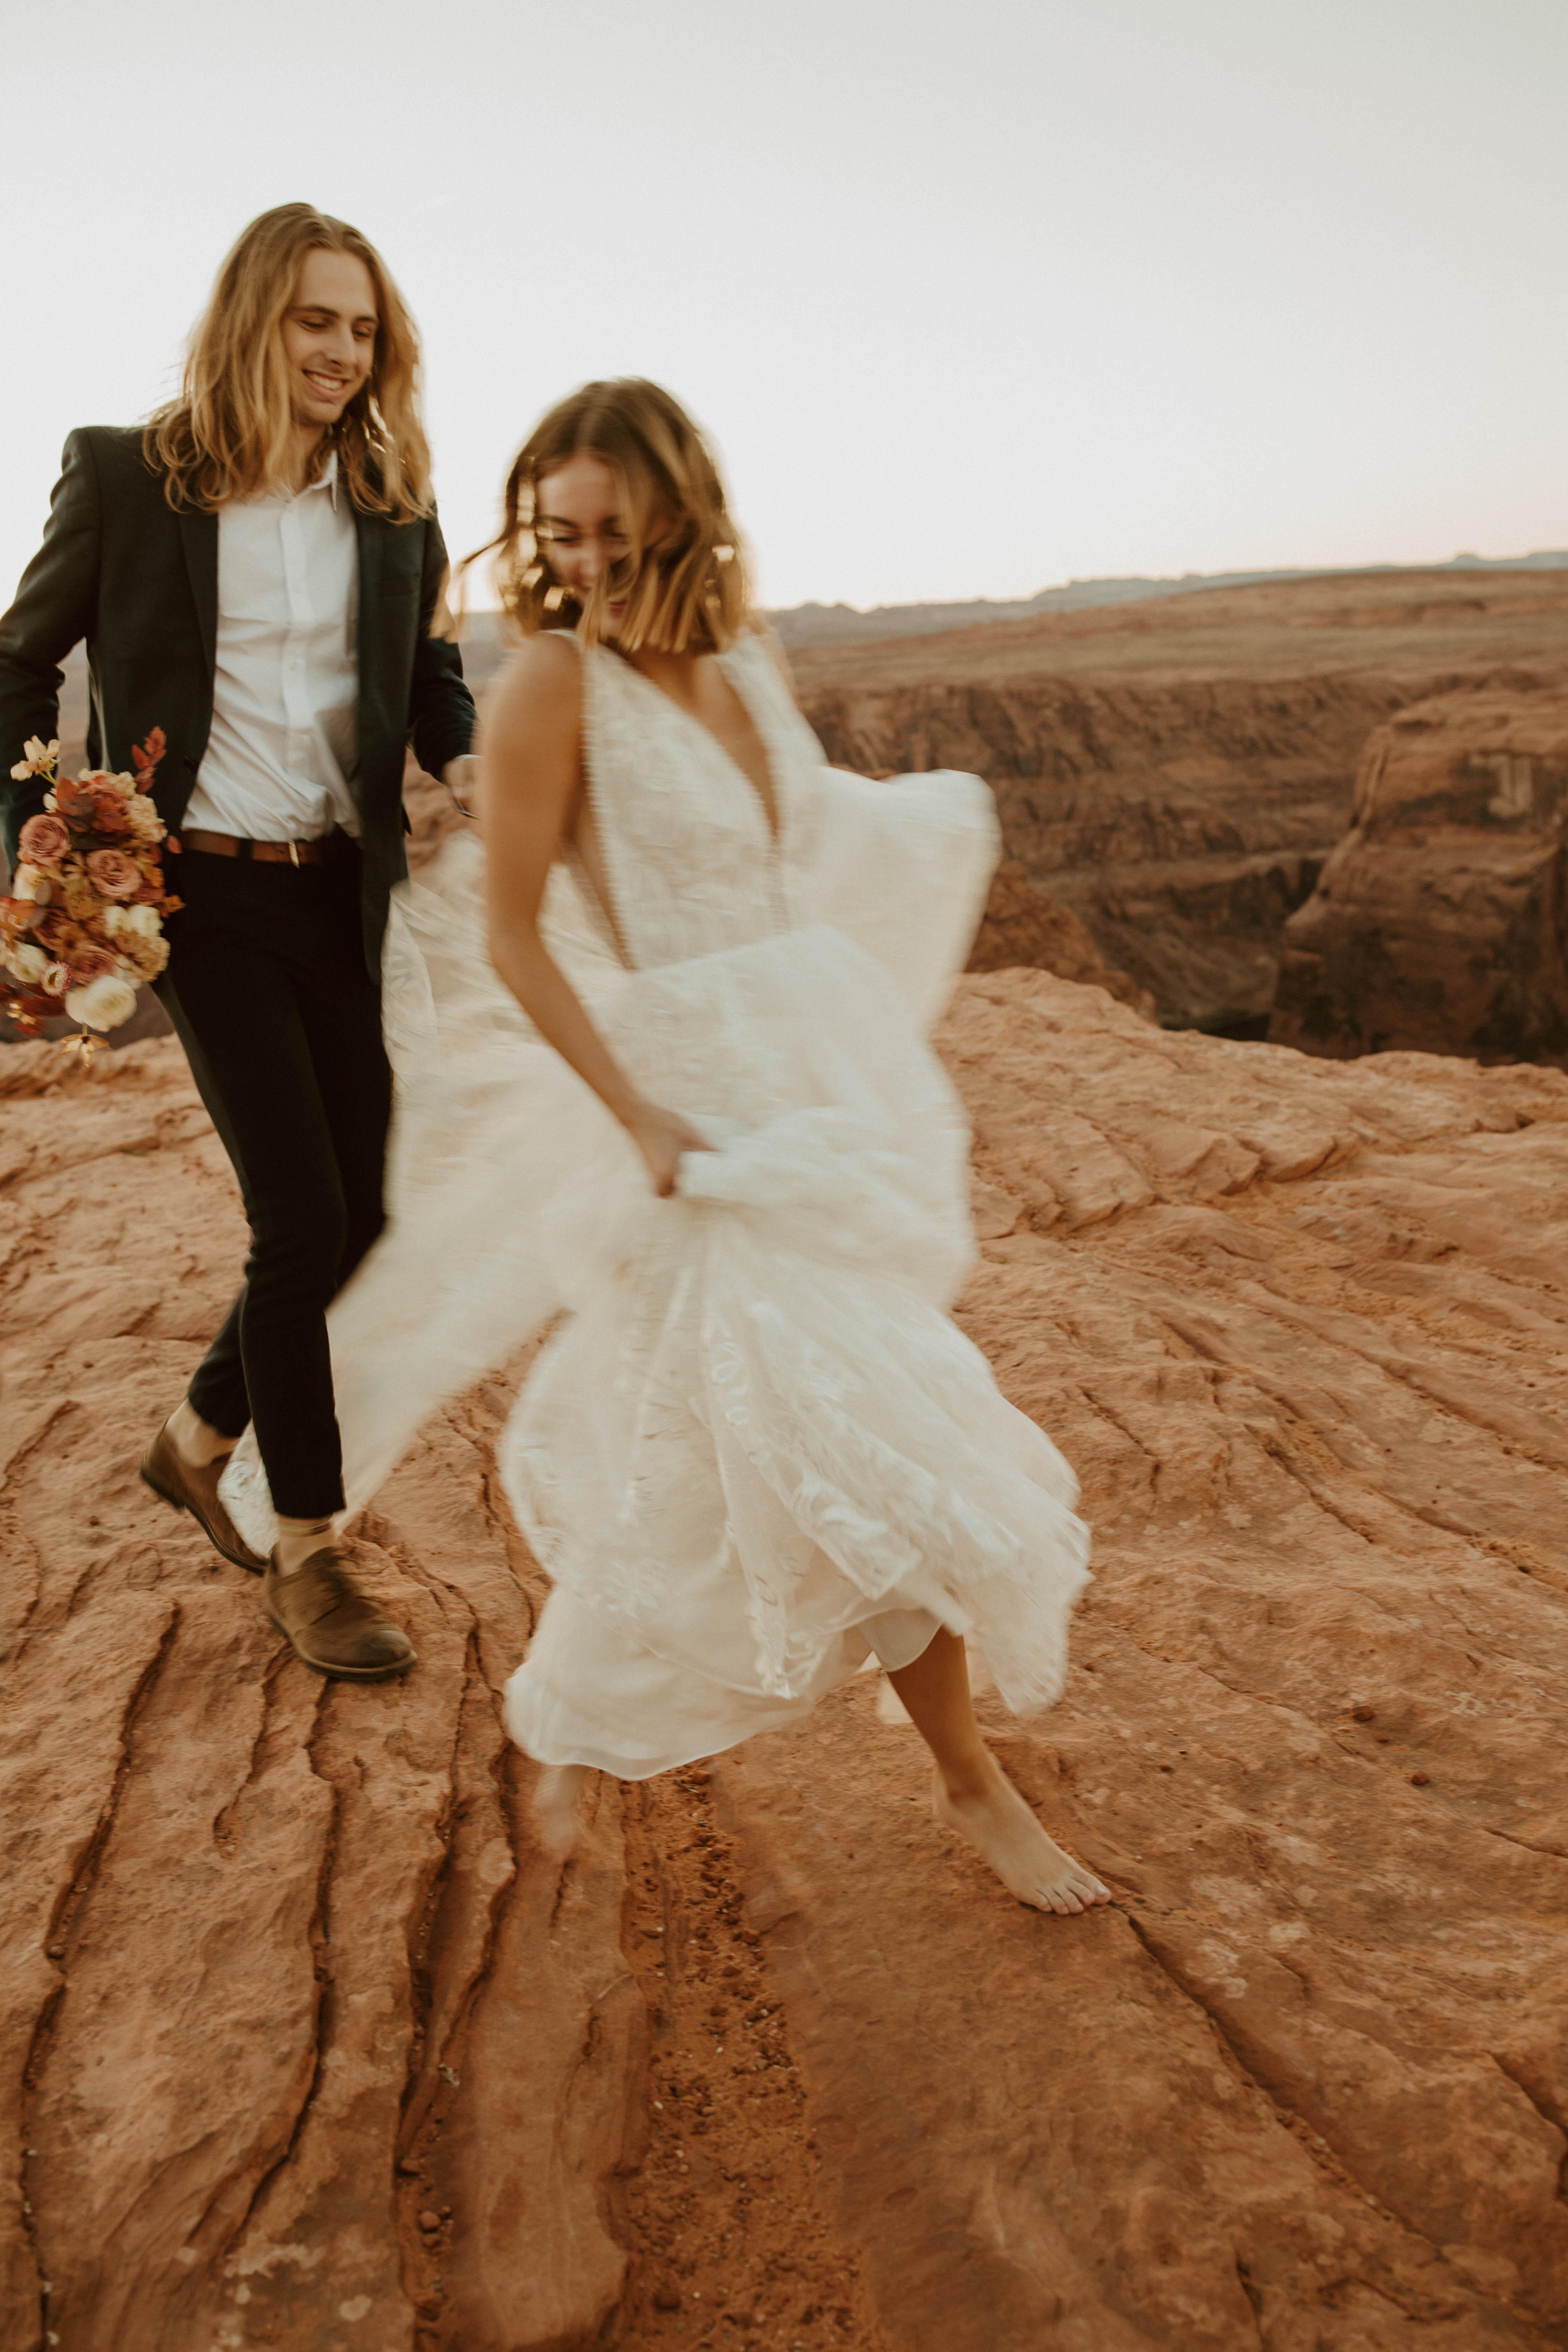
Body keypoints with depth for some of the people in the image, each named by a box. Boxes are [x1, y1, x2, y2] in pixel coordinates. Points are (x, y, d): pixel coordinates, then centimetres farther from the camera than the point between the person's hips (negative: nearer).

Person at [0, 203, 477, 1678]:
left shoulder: (393, 499, 8)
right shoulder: (125, 473, -1)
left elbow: (429, 669, 18)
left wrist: (465, 764, -5)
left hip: (347, 891, 5)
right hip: (203, 892, -4)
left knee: (361, 1216, 6)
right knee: (303, 1216, -9)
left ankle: (198, 1441, 34)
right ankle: (306, 1558, 10)